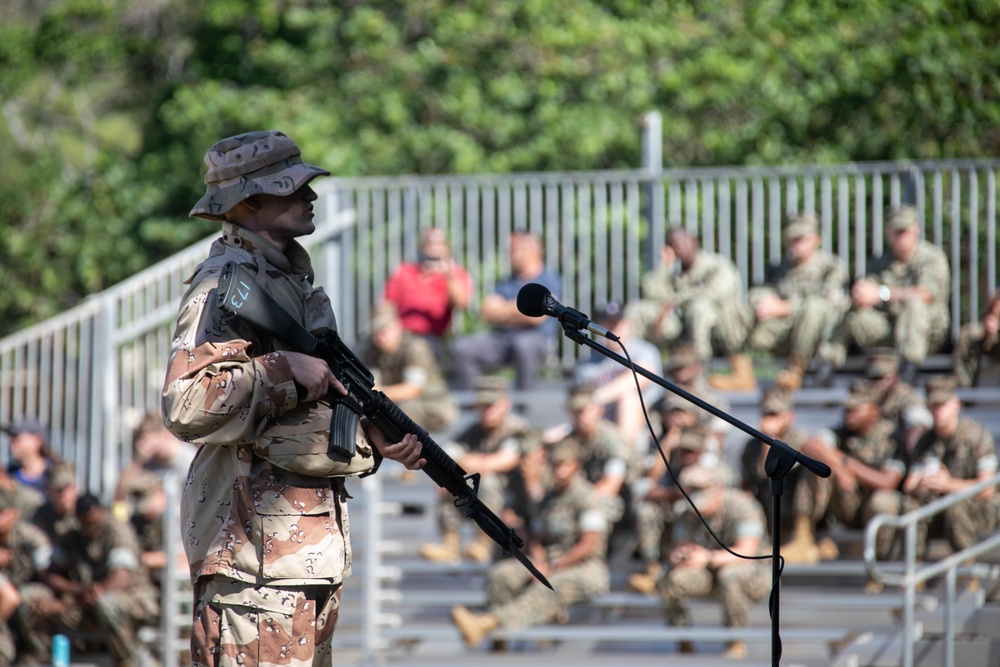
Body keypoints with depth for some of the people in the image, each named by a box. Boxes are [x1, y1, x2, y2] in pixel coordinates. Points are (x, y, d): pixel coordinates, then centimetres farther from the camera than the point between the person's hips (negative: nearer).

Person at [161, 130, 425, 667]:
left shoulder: (292, 279, 19)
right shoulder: (225, 284, -12)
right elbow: (186, 407, -25)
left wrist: (376, 435, 9)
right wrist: (286, 370, -21)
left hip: (311, 537, 10)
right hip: (255, 540, -10)